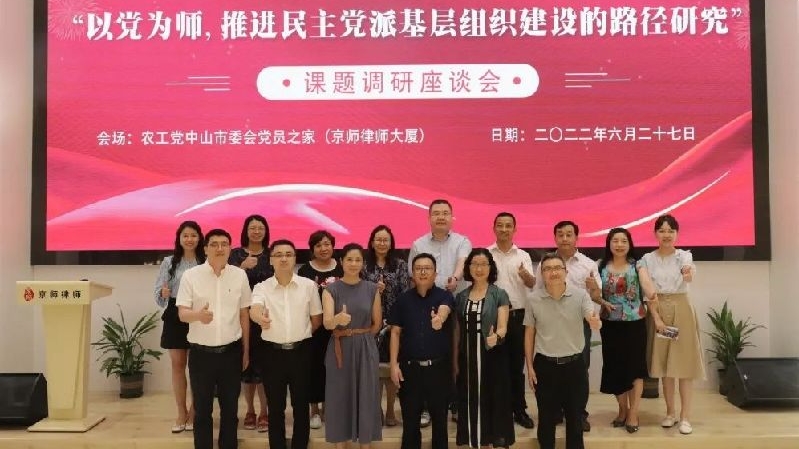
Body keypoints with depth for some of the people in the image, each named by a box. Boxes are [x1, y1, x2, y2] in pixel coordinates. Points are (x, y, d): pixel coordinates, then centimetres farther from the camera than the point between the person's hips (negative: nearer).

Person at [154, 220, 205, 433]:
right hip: (175, 316, 2)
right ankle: (181, 413, 19)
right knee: (178, 365, 8)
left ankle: (194, 413, 17)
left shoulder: (206, 263, -1)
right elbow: (159, 292, 3)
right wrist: (164, 293, -18)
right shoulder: (169, 262, 5)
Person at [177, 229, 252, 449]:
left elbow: (244, 315, 7)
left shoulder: (240, 275, 1)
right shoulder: (191, 275, -5)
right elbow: (182, 314, -8)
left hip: (231, 352, 2)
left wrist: (246, 351, 10)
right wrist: (198, 315, -31)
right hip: (201, 352, -1)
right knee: (202, 409, 9)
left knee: (230, 408, 11)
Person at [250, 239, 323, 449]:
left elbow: (317, 319, 7)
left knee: (301, 406, 9)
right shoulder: (262, 287, -3)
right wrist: (260, 318, -45)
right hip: (272, 352, 0)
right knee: (275, 408, 10)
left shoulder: (309, 285, -2)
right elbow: (254, 310, -24)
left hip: (301, 352, 0)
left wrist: (300, 336, 10)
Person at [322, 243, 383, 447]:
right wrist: (338, 319, -39)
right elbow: (327, 323, -18)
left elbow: (377, 323, 7)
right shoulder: (331, 289, -4)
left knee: (366, 397, 4)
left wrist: (360, 338, 4)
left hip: (366, 349, 1)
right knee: (339, 397, 3)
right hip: (340, 348, -1)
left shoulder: (371, 288, 2)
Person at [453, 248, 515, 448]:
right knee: (471, 402, 6)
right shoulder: (461, 297, 8)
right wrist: (455, 361, 5)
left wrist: (496, 337, -32)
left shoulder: (499, 295, -2)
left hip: (493, 357, -3)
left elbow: (502, 327, -10)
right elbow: (457, 332, 9)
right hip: (468, 357, 3)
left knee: (495, 401, -1)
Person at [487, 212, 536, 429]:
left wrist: (525, 275, -29)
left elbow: (532, 284, -7)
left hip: (517, 315, 1)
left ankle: (519, 409, 17)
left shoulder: (523, 256, 5)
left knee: (516, 364, 7)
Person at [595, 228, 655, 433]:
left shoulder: (637, 265, -3)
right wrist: (603, 302, -15)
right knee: (615, 366, 9)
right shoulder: (601, 266, 1)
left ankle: (633, 413, 14)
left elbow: (648, 288, -16)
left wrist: (652, 295, -37)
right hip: (610, 324, 2)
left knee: (635, 366, 3)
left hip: (635, 323, -2)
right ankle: (622, 408, 28)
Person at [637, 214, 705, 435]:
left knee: (684, 362, -1)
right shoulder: (647, 259, 0)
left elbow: (689, 277, -26)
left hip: (682, 311, -1)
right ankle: (670, 412, 20)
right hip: (659, 311, 1)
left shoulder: (684, 255, -3)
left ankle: (685, 415, 7)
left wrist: (688, 275, -50)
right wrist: (657, 318, -16)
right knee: (664, 363, 8)